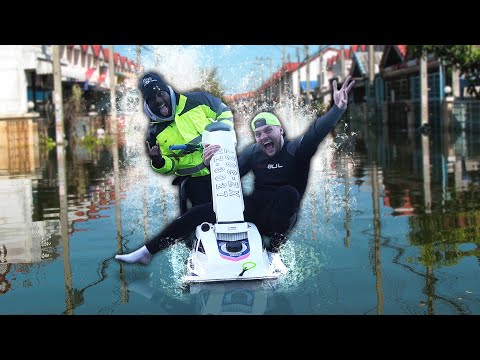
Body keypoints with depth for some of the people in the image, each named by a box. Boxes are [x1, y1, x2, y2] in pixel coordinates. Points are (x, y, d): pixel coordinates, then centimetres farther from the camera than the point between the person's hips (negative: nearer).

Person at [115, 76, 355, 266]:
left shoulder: (296, 150, -11)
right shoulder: (253, 152, 3)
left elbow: (316, 132, -29)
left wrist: (337, 109, -48)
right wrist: (212, 164, -23)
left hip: (280, 218, -4)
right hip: (255, 210, 4)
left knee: (288, 192, -36)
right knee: (202, 211, -9)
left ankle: (273, 252, -27)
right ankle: (146, 252, -6)